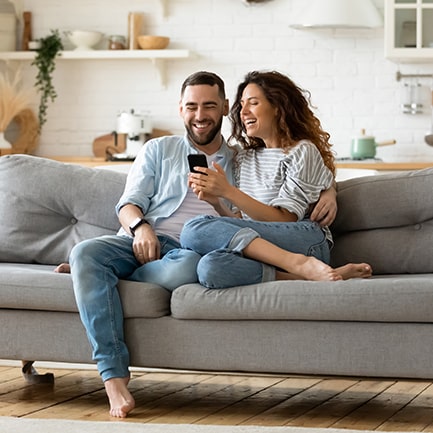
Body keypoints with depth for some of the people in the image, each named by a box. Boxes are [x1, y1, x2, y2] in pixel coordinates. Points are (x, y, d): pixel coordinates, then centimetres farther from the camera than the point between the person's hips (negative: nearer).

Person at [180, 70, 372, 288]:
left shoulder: (302, 152, 4)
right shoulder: (244, 158, 25)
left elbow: (284, 220, -5)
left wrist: (228, 191, -11)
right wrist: (216, 203, -2)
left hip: (305, 241, -5)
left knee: (196, 231, -29)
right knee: (210, 267, -35)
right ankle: (303, 276, -31)